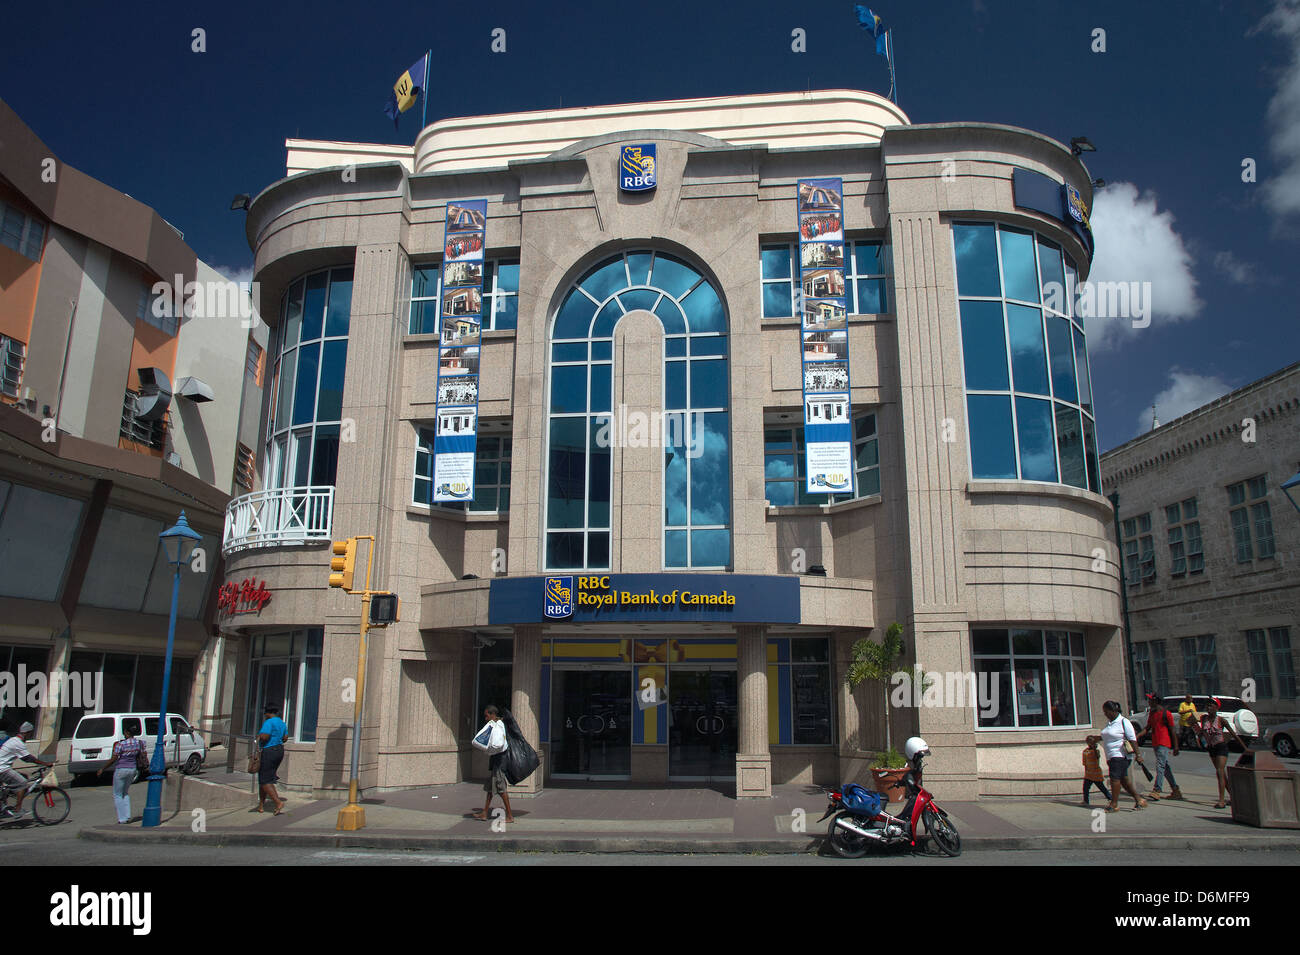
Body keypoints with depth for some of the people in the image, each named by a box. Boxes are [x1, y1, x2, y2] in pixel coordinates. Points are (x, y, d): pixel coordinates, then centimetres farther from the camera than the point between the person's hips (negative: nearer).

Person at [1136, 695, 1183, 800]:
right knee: (1166, 767, 12)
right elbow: (1148, 728, 16)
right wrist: (1138, 736, 1)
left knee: (1160, 766, -15)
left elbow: (1172, 731, -6)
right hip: (1155, 743, 8)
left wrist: (1176, 747, -8)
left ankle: (1156, 790, -20)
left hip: (1164, 744, -8)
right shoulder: (1151, 713, 15)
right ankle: (1176, 790, 20)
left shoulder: (1166, 714, -7)